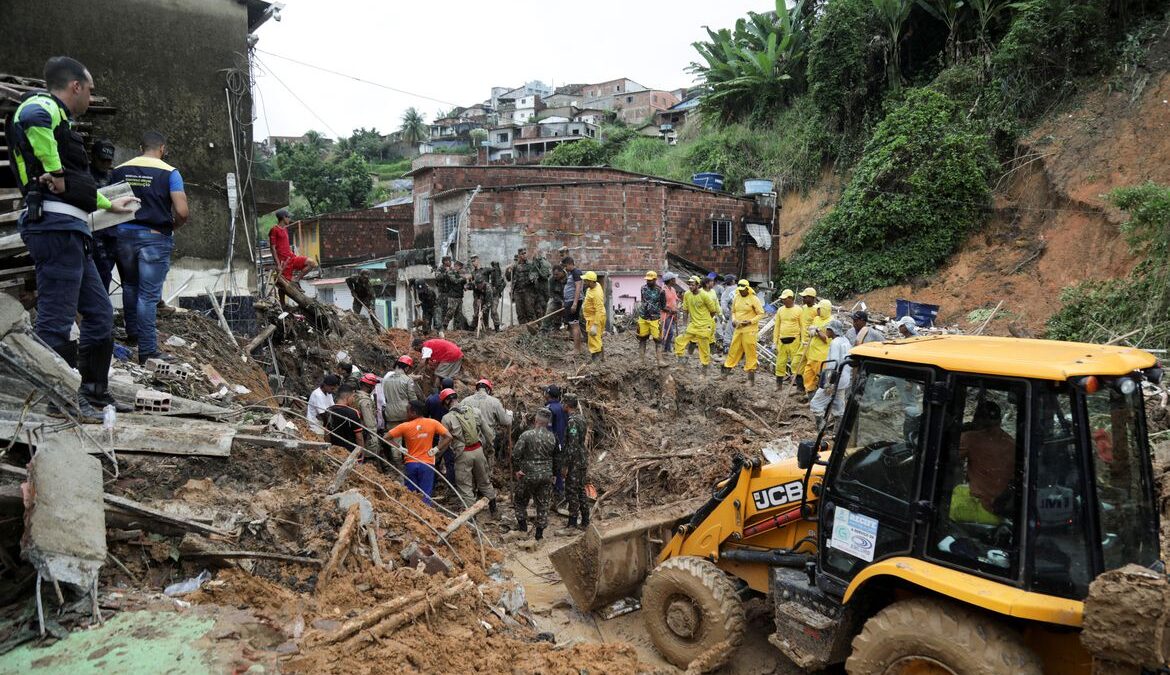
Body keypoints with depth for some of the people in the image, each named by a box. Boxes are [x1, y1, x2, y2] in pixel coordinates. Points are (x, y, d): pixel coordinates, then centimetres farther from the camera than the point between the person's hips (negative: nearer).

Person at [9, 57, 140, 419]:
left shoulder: (59, 119, 27)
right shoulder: (44, 106, -3)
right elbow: (32, 117, -32)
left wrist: (110, 205, 49)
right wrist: (55, 172, -22)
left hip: (71, 231, 10)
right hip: (56, 225, -10)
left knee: (100, 313, 15)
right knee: (57, 317, -5)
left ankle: (94, 392, 23)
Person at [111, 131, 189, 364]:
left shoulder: (120, 170, 6)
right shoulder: (169, 173, -6)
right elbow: (182, 212, -14)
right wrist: (172, 227, 5)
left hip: (124, 234, 4)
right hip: (155, 238, -4)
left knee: (130, 286, 24)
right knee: (149, 295, -2)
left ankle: (132, 332, 38)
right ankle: (147, 351, 1)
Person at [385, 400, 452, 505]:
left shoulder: (405, 426, -6)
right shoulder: (433, 423, -5)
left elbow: (386, 437, -6)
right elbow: (448, 437, -9)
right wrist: (436, 449, -5)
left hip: (411, 464, 1)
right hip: (427, 464, 0)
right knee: (425, 496, 2)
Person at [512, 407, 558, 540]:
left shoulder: (527, 435, -16)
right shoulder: (552, 437, -3)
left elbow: (515, 454, -16)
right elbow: (555, 454, 8)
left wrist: (517, 469, -4)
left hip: (529, 475, -4)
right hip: (547, 475, 4)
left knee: (520, 499, 19)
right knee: (543, 503, 14)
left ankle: (522, 523, 24)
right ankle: (540, 531, 17)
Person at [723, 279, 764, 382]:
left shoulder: (754, 299, -9)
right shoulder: (737, 298, 8)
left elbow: (761, 314, -7)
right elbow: (733, 311, 19)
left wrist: (750, 321, -18)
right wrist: (733, 320, 0)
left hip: (750, 330, -5)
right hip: (738, 329, 5)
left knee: (750, 352, -1)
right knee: (733, 350, 9)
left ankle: (751, 378, 6)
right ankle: (725, 373, 16)